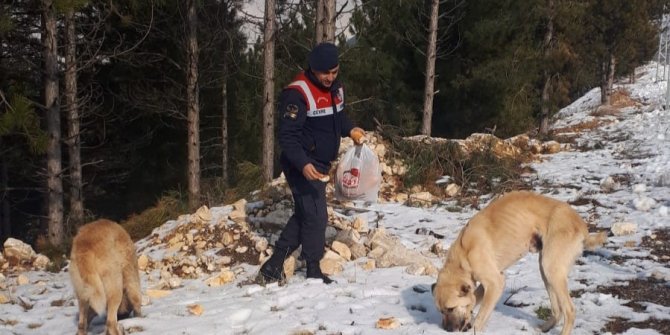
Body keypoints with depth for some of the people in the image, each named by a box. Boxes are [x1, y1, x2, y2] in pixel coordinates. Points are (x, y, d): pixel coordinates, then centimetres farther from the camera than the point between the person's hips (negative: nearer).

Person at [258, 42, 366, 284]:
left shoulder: (336, 89, 6)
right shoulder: (297, 93, -21)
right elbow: (287, 136, -23)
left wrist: (350, 130, 1)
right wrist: (303, 164, -36)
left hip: (321, 164, 9)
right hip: (302, 167, -9)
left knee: (304, 214, 14)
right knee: (316, 216, -6)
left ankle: (274, 264, 23)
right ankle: (313, 272, 10)